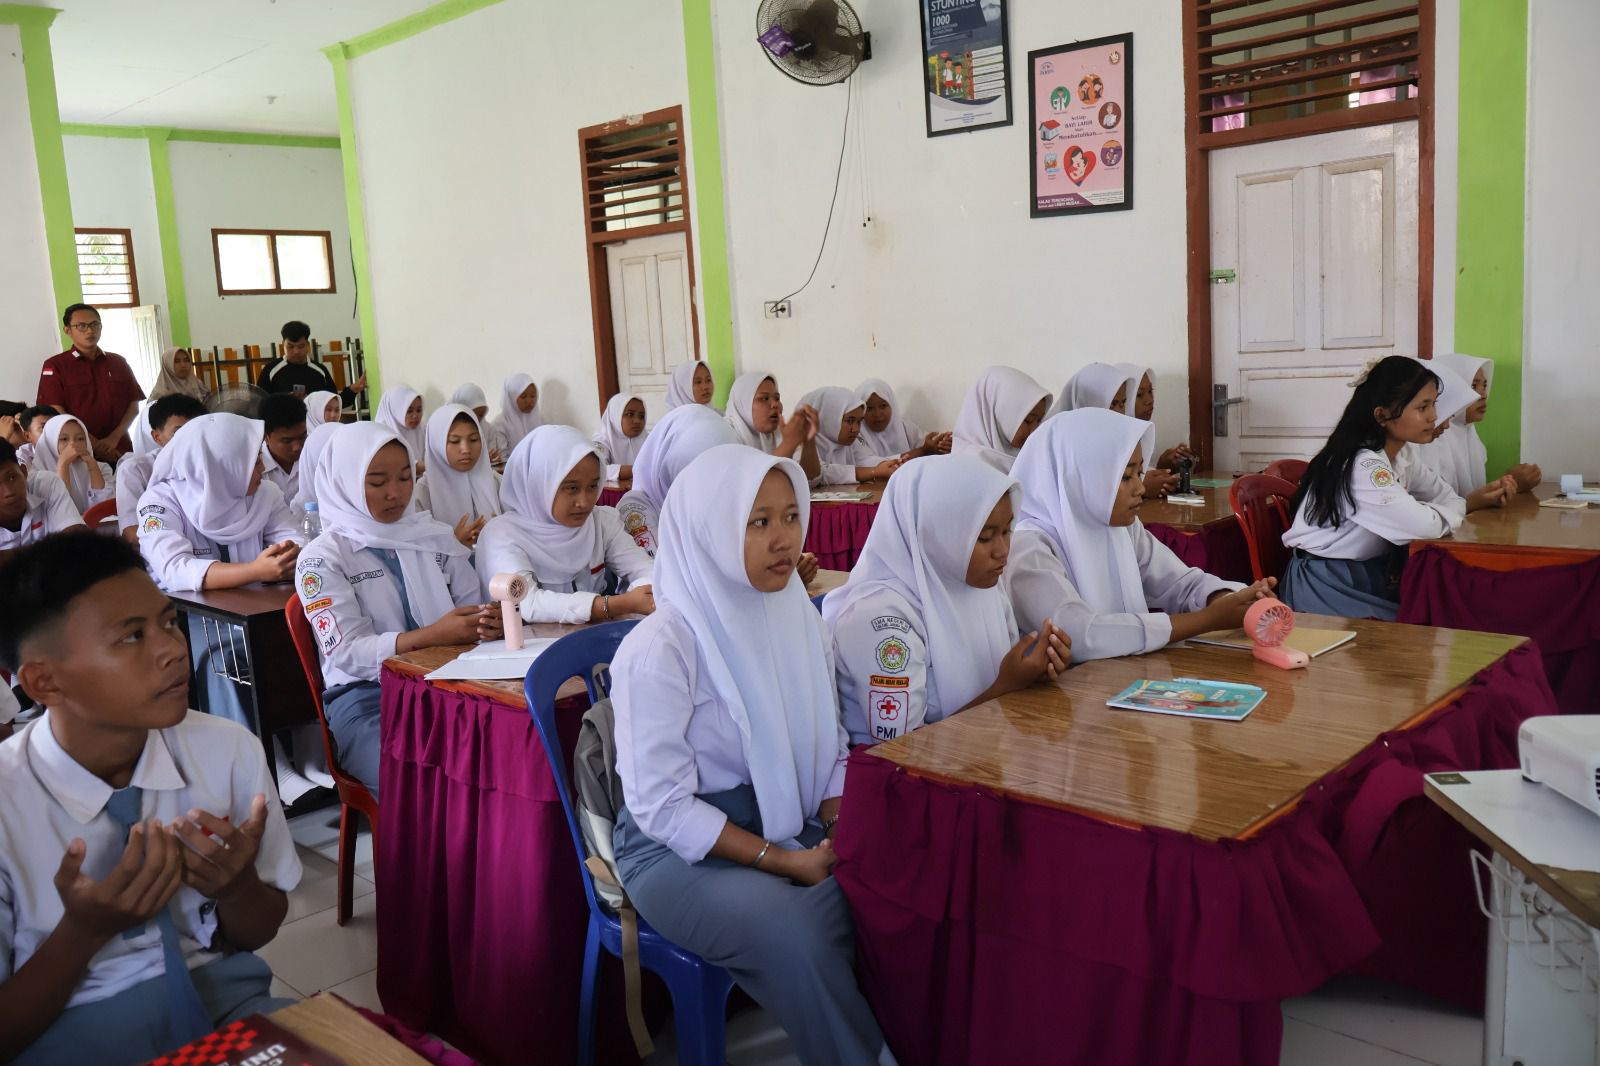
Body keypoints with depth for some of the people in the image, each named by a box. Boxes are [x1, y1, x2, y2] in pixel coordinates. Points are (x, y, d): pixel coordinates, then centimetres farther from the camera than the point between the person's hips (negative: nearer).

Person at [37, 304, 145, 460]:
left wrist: (114, 438, -9)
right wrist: (94, 444, -13)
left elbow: (133, 405, 7)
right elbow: (57, 412, -5)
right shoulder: (55, 366, 2)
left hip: (120, 451, 3)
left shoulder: (118, 362, 11)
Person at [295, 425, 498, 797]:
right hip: (366, 694, -4)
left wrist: (488, 622, -13)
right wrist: (431, 635, -21)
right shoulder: (322, 558, 0)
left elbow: (471, 607, 13)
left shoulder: (436, 536, 12)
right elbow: (347, 652, -8)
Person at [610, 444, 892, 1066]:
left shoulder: (800, 618, 3)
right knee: (796, 937, -31)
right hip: (678, 849, -6)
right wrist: (785, 862, -19)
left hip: (786, 827, 6)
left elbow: (830, 747, 9)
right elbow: (663, 807, -19)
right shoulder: (659, 648, -18)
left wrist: (841, 831, -9)